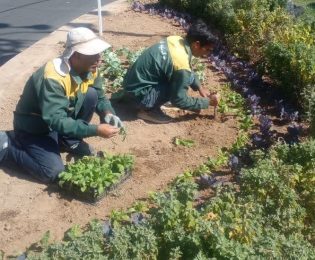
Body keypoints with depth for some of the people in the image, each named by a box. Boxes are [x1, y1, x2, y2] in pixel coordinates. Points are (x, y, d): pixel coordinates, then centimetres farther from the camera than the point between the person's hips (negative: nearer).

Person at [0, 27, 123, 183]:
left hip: (63, 116, 7)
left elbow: (100, 97, 1)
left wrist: (108, 113, -21)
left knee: (91, 94, -13)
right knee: (54, 171, -22)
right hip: (34, 127, -7)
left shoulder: (89, 69, -11)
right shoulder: (53, 78, -34)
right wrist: (96, 130, -40)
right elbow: (56, 121, -37)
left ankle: (69, 141, 5)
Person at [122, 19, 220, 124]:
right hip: (138, 93, -9)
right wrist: (207, 102, -6)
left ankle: (151, 102, 13)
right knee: (186, 78, -18)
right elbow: (179, 100, -17)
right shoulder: (181, 64, -27)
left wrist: (199, 87, 14)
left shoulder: (176, 39, -2)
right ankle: (148, 109, -6)